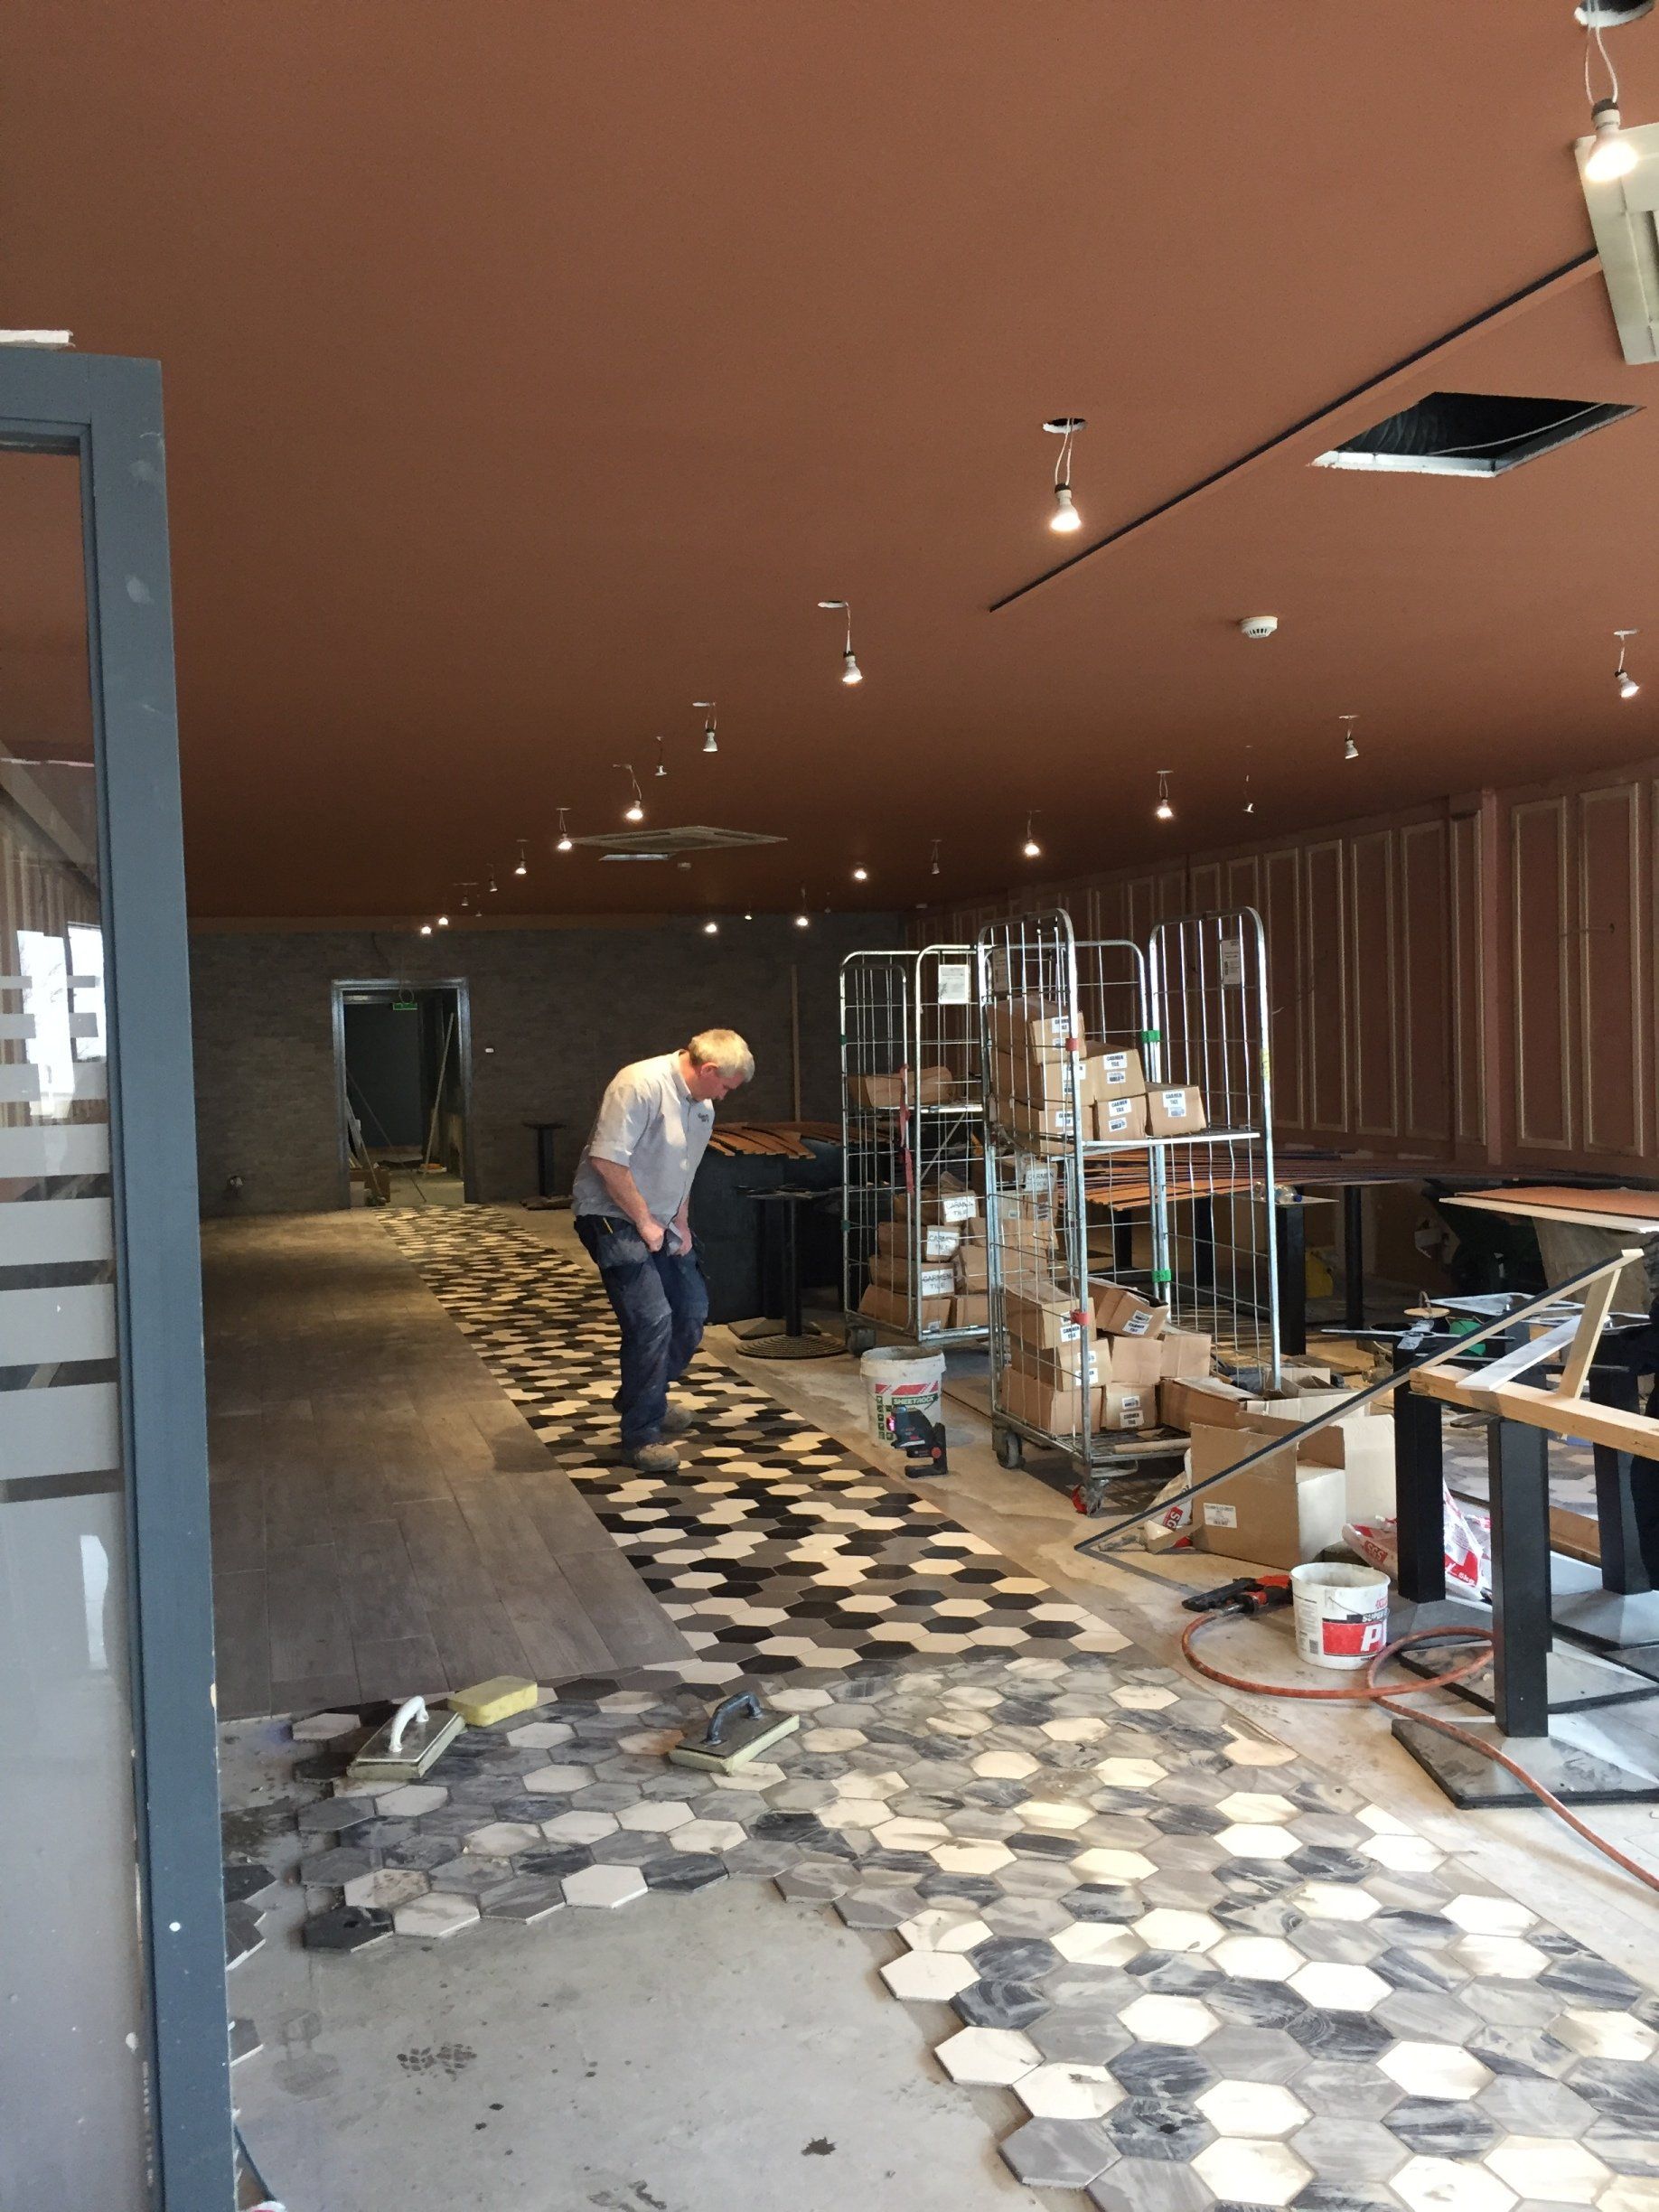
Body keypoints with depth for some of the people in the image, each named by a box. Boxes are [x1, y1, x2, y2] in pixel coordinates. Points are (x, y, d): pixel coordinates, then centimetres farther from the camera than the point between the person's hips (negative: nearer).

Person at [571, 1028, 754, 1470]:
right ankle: (642, 1434, -5)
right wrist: (645, 1222, -20)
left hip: (659, 1222, 10)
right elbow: (606, 1160, -27)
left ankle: (640, 1396, 35)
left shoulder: (702, 1107, 7)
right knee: (652, 1318, -17)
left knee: (692, 1312, 14)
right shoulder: (641, 1085, -22)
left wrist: (681, 1224, 8)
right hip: (613, 1217, -10)